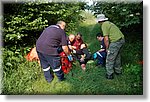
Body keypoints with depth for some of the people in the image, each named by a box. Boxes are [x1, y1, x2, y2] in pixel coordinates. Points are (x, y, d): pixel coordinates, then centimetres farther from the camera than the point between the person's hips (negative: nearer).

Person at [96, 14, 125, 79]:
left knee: (110, 59, 3)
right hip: (121, 39, 10)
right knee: (117, 56, 25)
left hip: (116, 41, -10)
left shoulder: (104, 25, -9)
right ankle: (118, 71, 41)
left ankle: (109, 75, 14)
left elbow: (106, 39, -15)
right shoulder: (108, 23, 18)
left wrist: (107, 48, -1)